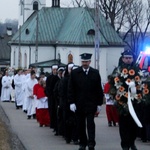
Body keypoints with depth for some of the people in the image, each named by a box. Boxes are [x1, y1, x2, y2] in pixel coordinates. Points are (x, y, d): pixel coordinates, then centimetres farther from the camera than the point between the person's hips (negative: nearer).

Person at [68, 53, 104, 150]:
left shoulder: (95, 73, 3)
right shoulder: (75, 73, 2)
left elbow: (99, 89, 5)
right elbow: (71, 89, 1)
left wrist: (99, 103, 2)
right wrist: (72, 102, -6)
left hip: (91, 104, -1)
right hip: (79, 104, 1)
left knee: (90, 123, -7)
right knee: (81, 124, 6)